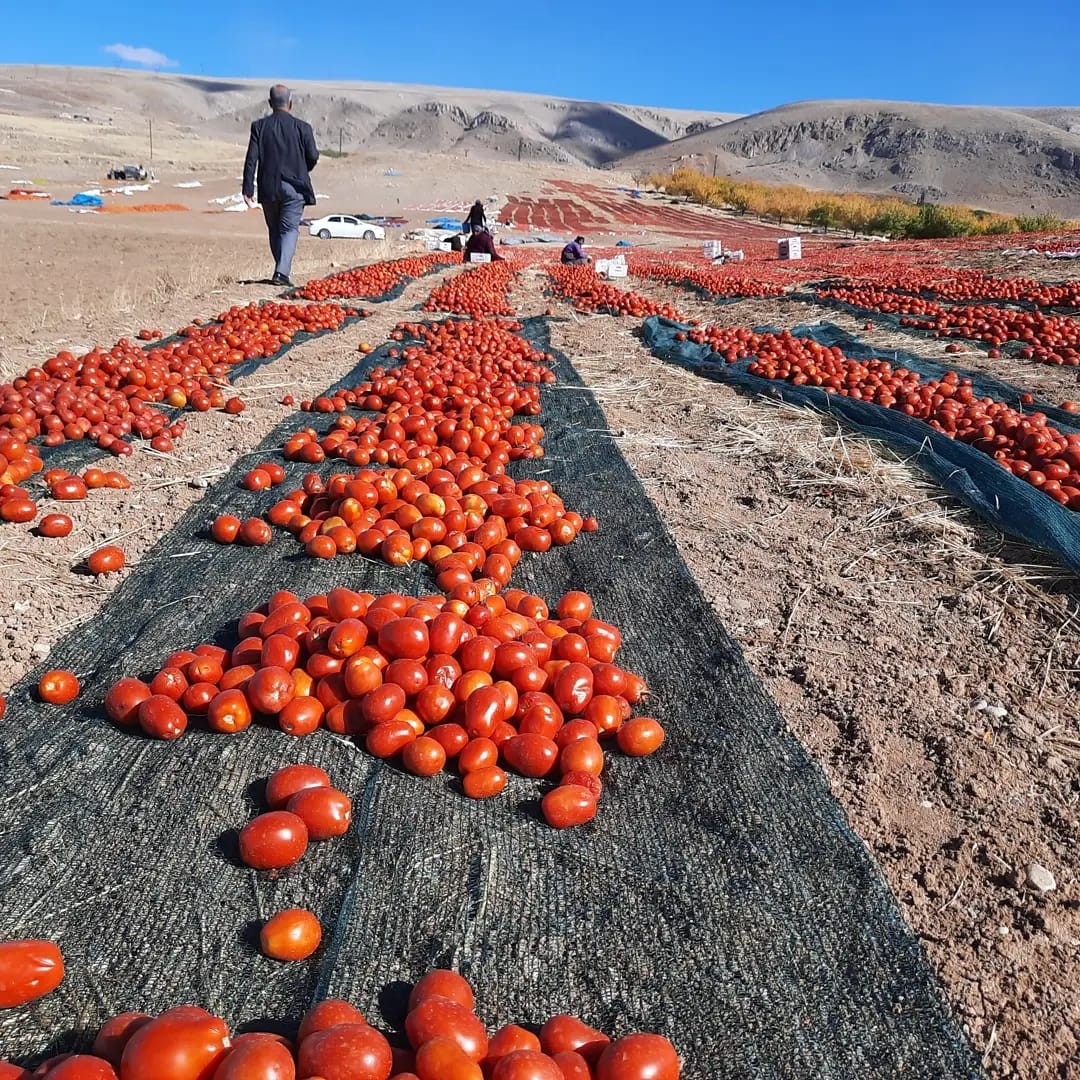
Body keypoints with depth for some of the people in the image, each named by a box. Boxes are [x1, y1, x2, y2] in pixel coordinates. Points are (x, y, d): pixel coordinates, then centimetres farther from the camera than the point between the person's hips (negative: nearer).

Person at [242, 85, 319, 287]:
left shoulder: (259, 126, 1)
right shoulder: (302, 127, -4)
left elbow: (251, 159, -4)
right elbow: (313, 158, -3)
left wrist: (248, 189, -4)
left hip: (268, 187, 2)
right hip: (294, 187, -2)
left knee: (274, 230, 16)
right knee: (289, 229, 0)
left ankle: (282, 271, 20)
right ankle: (282, 273, -15)